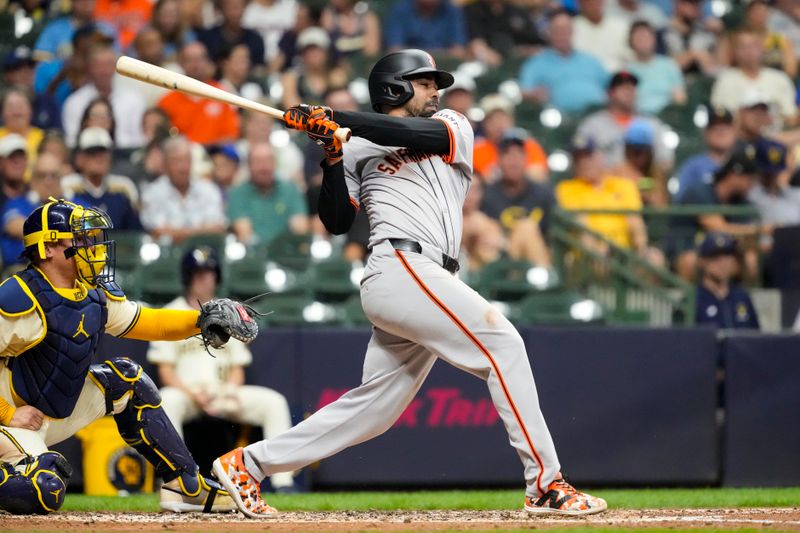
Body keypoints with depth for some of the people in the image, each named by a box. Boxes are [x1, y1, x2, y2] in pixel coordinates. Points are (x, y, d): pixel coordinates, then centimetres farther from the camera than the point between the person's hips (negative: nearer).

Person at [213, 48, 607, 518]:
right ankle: (545, 483, -20)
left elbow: (421, 134, -3)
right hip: (401, 268, -5)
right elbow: (337, 222, 5)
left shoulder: (454, 128, 21)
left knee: (373, 408, 6)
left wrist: (337, 119, -9)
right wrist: (333, 159, -7)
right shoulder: (359, 150, 13)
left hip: (430, 283, 5)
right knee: (501, 342, -18)